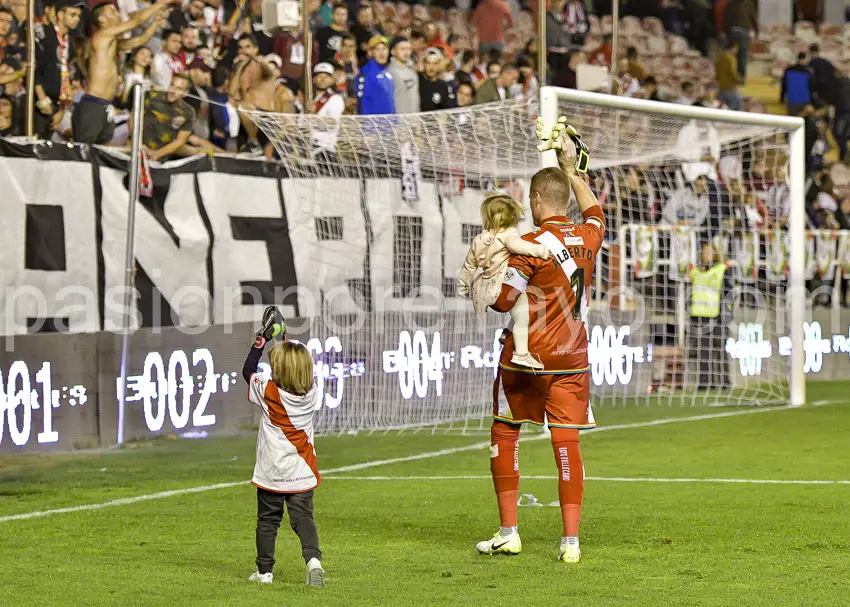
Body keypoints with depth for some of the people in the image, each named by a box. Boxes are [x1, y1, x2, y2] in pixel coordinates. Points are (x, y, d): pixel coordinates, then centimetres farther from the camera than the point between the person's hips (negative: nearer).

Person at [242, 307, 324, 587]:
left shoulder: (269, 392, -13)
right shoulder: (312, 394, -4)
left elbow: (248, 370, 3)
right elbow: (302, 373, 18)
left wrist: (261, 340, 8)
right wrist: (287, 344, 19)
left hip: (271, 472, -2)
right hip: (302, 472, 2)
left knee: (267, 520, 11)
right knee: (303, 518, 0)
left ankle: (264, 570, 16)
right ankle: (313, 558, -23)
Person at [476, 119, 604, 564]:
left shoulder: (529, 246, -14)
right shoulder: (587, 239, 4)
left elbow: (502, 301, -15)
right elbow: (595, 212, 28)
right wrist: (572, 171, 34)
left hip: (526, 359, -4)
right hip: (572, 360, 4)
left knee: (504, 435, 11)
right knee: (567, 444, 2)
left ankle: (508, 532, 12)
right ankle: (571, 540, -4)